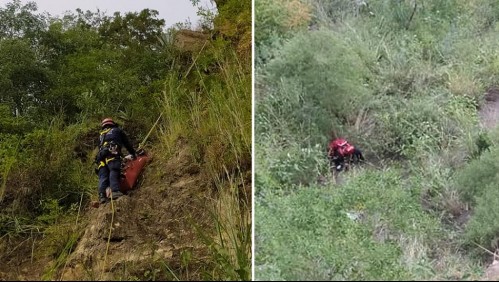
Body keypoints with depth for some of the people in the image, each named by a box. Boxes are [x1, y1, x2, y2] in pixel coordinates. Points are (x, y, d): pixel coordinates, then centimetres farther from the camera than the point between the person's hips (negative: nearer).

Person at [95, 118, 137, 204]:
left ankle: (102, 195, -23)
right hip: (112, 152, -4)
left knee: (103, 176, -5)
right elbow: (127, 143, 28)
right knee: (114, 171, -21)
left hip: (101, 155, 5)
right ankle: (115, 191, -41)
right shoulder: (117, 130, 28)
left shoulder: (101, 135, 41)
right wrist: (133, 154, 36)